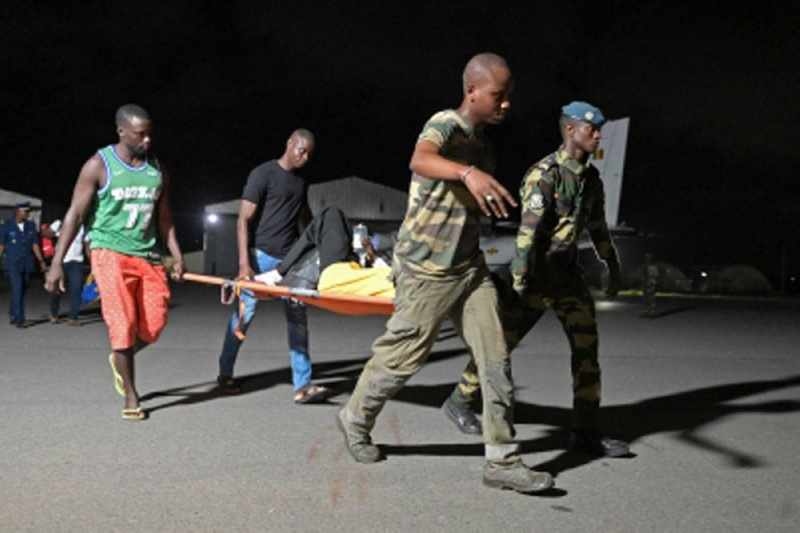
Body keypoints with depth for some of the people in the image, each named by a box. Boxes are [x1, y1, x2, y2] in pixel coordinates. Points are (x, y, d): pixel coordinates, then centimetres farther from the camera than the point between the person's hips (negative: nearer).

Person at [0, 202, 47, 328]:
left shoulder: (31, 226, 8)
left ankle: (13, 315, 29)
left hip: (27, 265, 4)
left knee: (22, 292, 10)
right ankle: (19, 319, -10)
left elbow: (35, 245, 7)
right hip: (13, 265, -4)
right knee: (17, 290, -12)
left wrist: (41, 261, 0)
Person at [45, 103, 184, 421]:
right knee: (123, 324, -9)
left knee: (154, 326, -2)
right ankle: (130, 396, 4)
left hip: (148, 255, 5)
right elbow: (75, 214, -5)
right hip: (111, 252, -4)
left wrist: (177, 255, 8)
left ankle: (119, 359, 30)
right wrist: (57, 262, -11)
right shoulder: (99, 166, -5)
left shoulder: (157, 170, 10)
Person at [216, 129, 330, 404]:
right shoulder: (263, 174, -8)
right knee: (244, 314, 3)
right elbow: (243, 220, -12)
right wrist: (244, 263, -21)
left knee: (297, 319, -1)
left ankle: (302, 385, -1)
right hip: (262, 256, -6)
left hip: (290, 258, 6)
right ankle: (225, 374, 21)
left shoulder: (301, 181, 13)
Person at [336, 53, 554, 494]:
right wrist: (469, 172, -59)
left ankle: (502, 461, 3)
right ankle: (355, 421, 31)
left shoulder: (481, 138, 10)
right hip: (427, 268, -7)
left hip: (469, 265, 7)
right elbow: (420, 160, -42)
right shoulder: (446, 124, -16)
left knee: (496, 358, -2)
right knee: (402, 357, 5)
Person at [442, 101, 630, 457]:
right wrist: (520, 280, -29)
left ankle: (586, 432, 2)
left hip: (566, 274, 7)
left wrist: (613, 267, 23)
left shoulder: (591, 177, 6)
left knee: (587, 346, -4)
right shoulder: (544, 174, -19)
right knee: (499, 344, 5)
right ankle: (459, 402, 26)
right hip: (534, 276, -7)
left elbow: (598, 226, 19)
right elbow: (528, 229, -25)